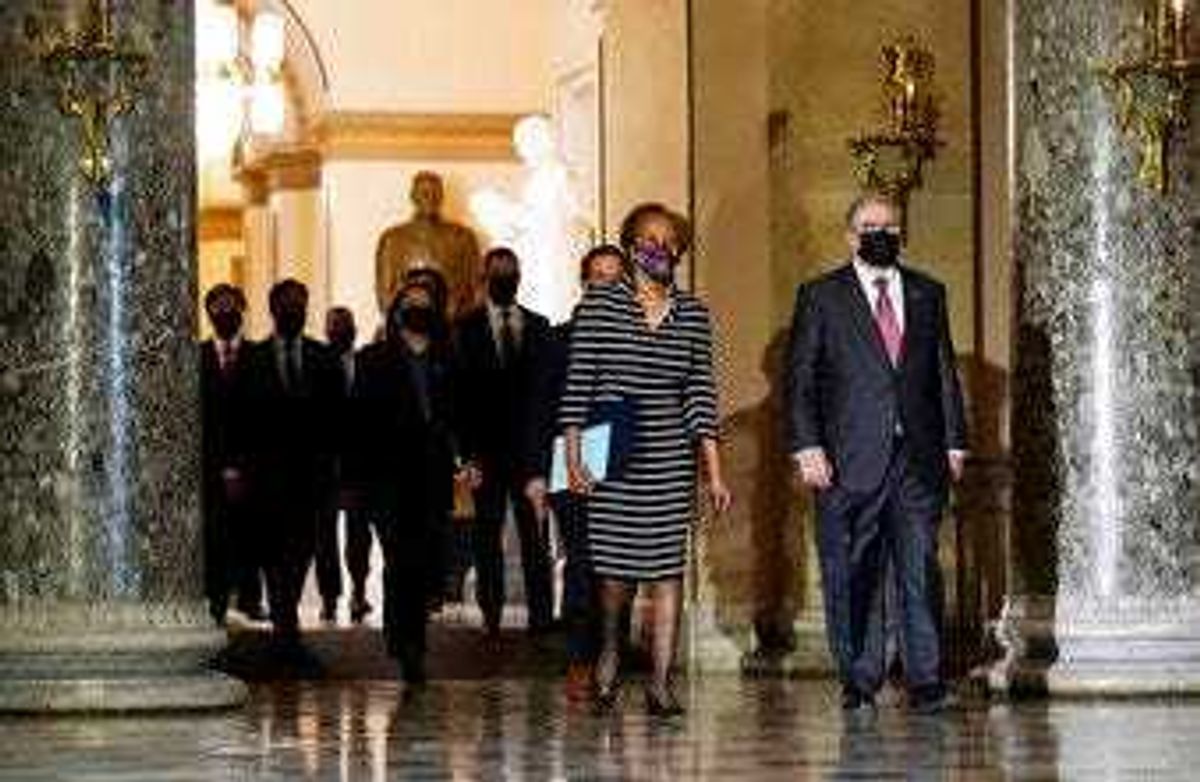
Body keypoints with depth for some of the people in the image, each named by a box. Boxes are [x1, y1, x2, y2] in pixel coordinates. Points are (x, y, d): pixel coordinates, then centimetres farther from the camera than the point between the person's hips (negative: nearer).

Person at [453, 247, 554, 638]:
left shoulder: (538, 326, 12)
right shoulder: (467, 327, 6)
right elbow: (461, 387, 1)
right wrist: (467, 447, -6)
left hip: (529, 442, 1)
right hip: (487, 444, -1)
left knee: (534, 529, -2)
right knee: (487, 530, 3)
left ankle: (541, 613, -1)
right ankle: (491, 615, 8)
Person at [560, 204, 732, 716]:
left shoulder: (693, 314, 8)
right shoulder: (599, 305, 1)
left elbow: (702, 396, 7)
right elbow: (577, 386, 0)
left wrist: (714, 473, 2)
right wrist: (573, 457, -7)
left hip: (671, 461, 2)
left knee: (667, 568, -3)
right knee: (616, 566, -1)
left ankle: (661, 684, -2)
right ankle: (609, 653, 27)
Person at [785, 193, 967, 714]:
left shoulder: (928, 294, 15)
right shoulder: (821, 297, 6)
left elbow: (945, 372, 16)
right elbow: (800, 378, 2)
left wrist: (953, 442, 8)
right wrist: (807, 446, -9)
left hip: (918, 457, 2)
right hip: (850, 461, -2)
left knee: (921, 570, -3)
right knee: (851, 576, 1)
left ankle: (925, 681, -1)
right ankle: (859, 682, 9)